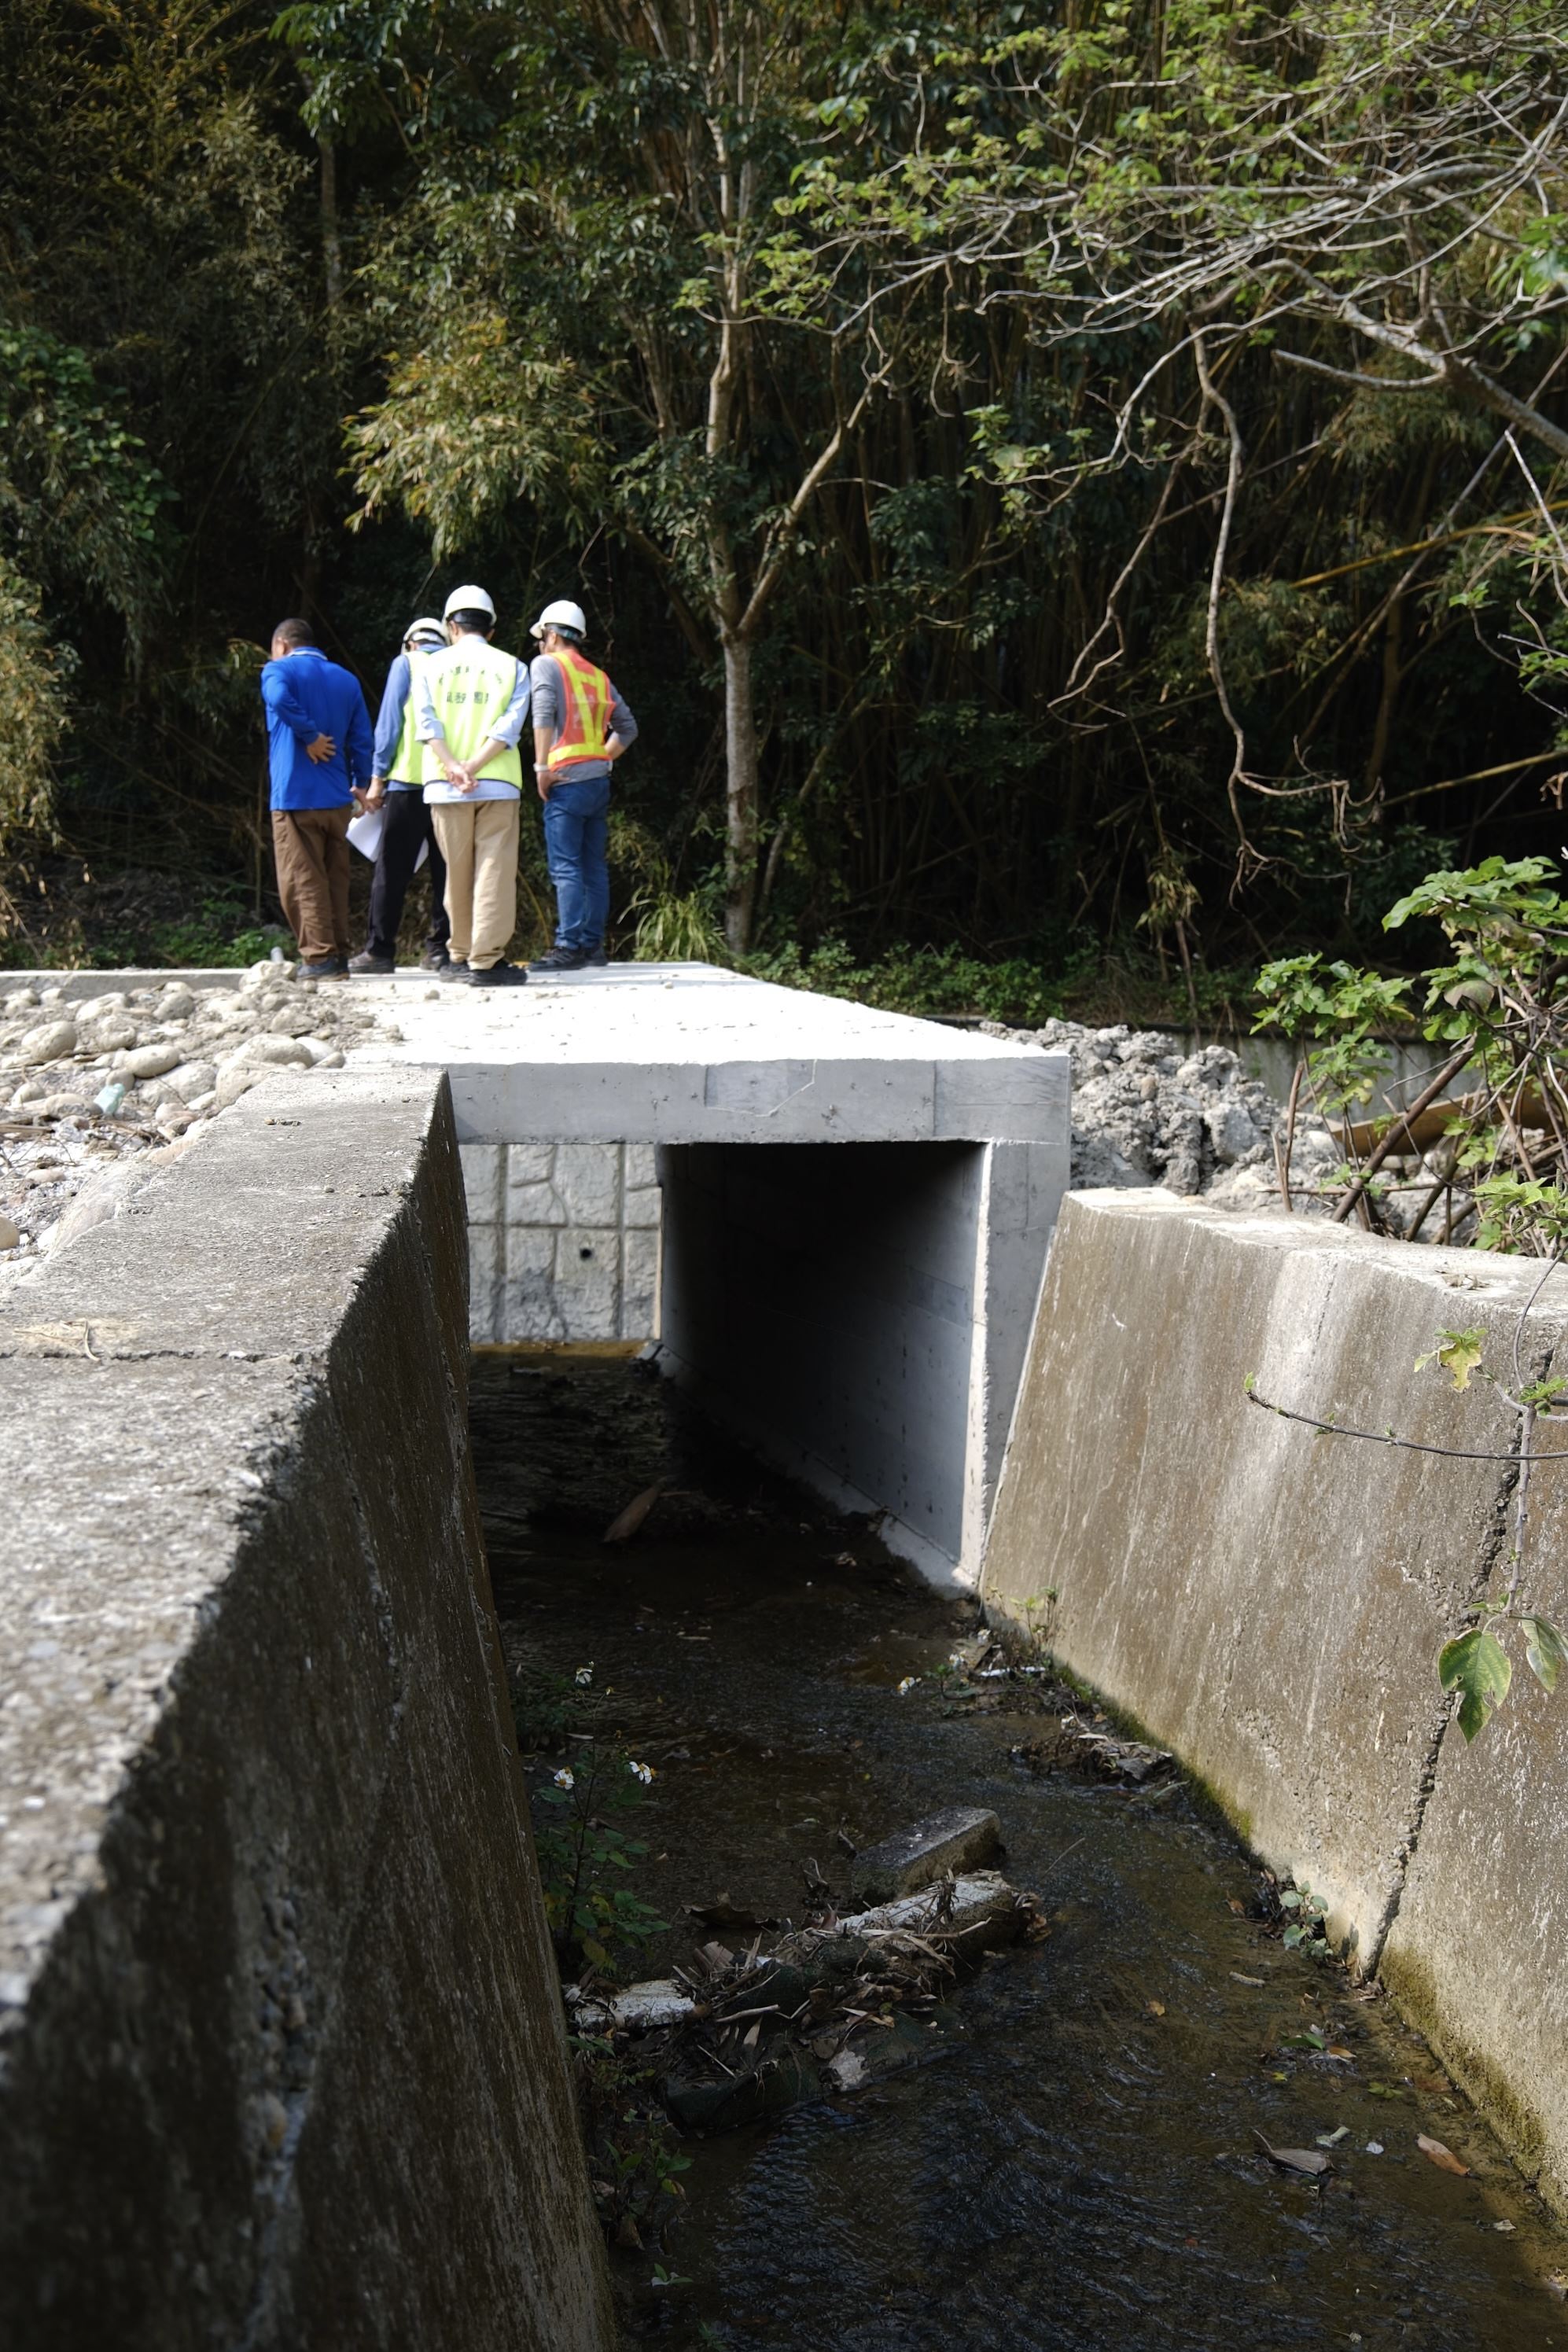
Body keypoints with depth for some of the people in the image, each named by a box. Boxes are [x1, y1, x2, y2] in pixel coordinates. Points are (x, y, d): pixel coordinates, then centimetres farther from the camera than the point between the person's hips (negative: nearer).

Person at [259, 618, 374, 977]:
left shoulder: (279, 670, -1)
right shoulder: (346, 679, 14)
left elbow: (280, 698, -25)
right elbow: (362, 739, 8)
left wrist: (309, 736, -15)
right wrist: (362, 785, 13)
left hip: (295, 796, -5)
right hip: (338, 799, 5)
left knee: (302, 881, -1)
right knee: (336, 879, 13)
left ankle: (320, 958, -5)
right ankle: (339, 956, 15)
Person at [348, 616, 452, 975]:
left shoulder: (406, 664, 5)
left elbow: (389, 722, 0)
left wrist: (378, 778, 2)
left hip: (409, 782, -3)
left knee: (392, 869, -1)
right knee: (445, 870, 7)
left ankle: (380, 949, -2)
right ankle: (441, 948, 6)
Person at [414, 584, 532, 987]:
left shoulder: (431, 665, 9)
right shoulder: (512, 667, 7)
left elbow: (427, 722, -5)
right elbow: (509, 725, -7)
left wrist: (453, 767, -15)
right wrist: (474, 767, -13)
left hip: (445, 787, 2)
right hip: (498, 785, -2)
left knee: (458, 874, 10)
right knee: (494, 872, -3)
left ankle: (460, 957, 17)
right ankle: (486, 961, -10)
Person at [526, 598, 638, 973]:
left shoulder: (546, 665, -1)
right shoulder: (598, 677, 18)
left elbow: (544, 714, -16)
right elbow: (627, 727, 20)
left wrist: (542, 767, -14)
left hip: (567, 780, -7)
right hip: (599, 779, 7)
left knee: (565, 868, -9)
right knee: (594, 867, 10)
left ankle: (569, 948, -14)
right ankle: (593, 944, 13)